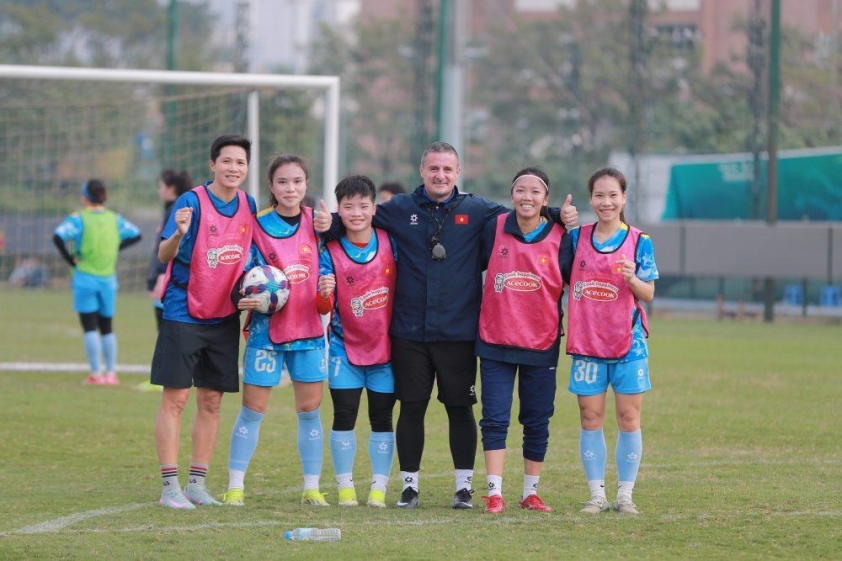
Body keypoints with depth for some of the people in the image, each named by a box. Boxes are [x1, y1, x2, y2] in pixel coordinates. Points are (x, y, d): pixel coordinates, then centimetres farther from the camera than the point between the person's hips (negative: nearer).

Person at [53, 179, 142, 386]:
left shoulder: (78, 219, -9)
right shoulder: (114, 219, 5)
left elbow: (58, 237, -22)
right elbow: (136, 234, 13)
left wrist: (70, 260, -12)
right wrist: (115, 247, 11)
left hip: (85, 278, -4)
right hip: (108, 279, 4)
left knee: (90, 328, -2)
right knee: (107, 328, 12)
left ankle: (95, 374, -7)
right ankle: (111, 373, 9)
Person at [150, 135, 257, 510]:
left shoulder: (248, 205, 4)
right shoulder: (192, 202, -12)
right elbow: (164, 255, -19)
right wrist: (179, 233, -39)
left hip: (225, 318, 5)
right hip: (184, 313, -5)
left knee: (211, 402, 8)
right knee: (176, 397, -5)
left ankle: (197, 483, 15)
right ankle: (170, 486, -2)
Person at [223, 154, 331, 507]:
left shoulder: (316, 222, 4)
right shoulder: (257, 226, -4)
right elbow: (246, 276, 0)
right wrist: (245, 299, -20)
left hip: (309, 329, 3)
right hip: (268, 329, -3)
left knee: (310, 409, 6)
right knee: (253, 409, -1)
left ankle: (312, 488, 13)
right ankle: (235, 485, 5)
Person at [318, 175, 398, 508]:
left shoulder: (390, 243, -6)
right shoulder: (330, 252, -8)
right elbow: (324, 308, -12)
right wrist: (324, 294, -34)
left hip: (385, 345, 1)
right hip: (345, 346, -1)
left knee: (382, 418, 4)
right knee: (344, 417, -3)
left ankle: (379, 488, 11)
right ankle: (345, 487, 7)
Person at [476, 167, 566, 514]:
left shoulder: (559, 237, -2)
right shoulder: (493, 229, -1)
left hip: (542, 344, 0)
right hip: (496, 341, 0)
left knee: (537, 423, 7)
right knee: (495, 420, -4)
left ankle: (531, 492, 18)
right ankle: (494, 492, -1)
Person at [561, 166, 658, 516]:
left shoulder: (639, 242, 0)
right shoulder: (576, 238, 5)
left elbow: (648, 294, -1)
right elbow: (559, 279, 12)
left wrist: (632, 278, -23)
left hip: (628, 342, -1)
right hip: (586, 342, 2)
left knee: (628, 418, 0)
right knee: (590, 418, 1)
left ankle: (625, 495, 7)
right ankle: (596, 495, 7)